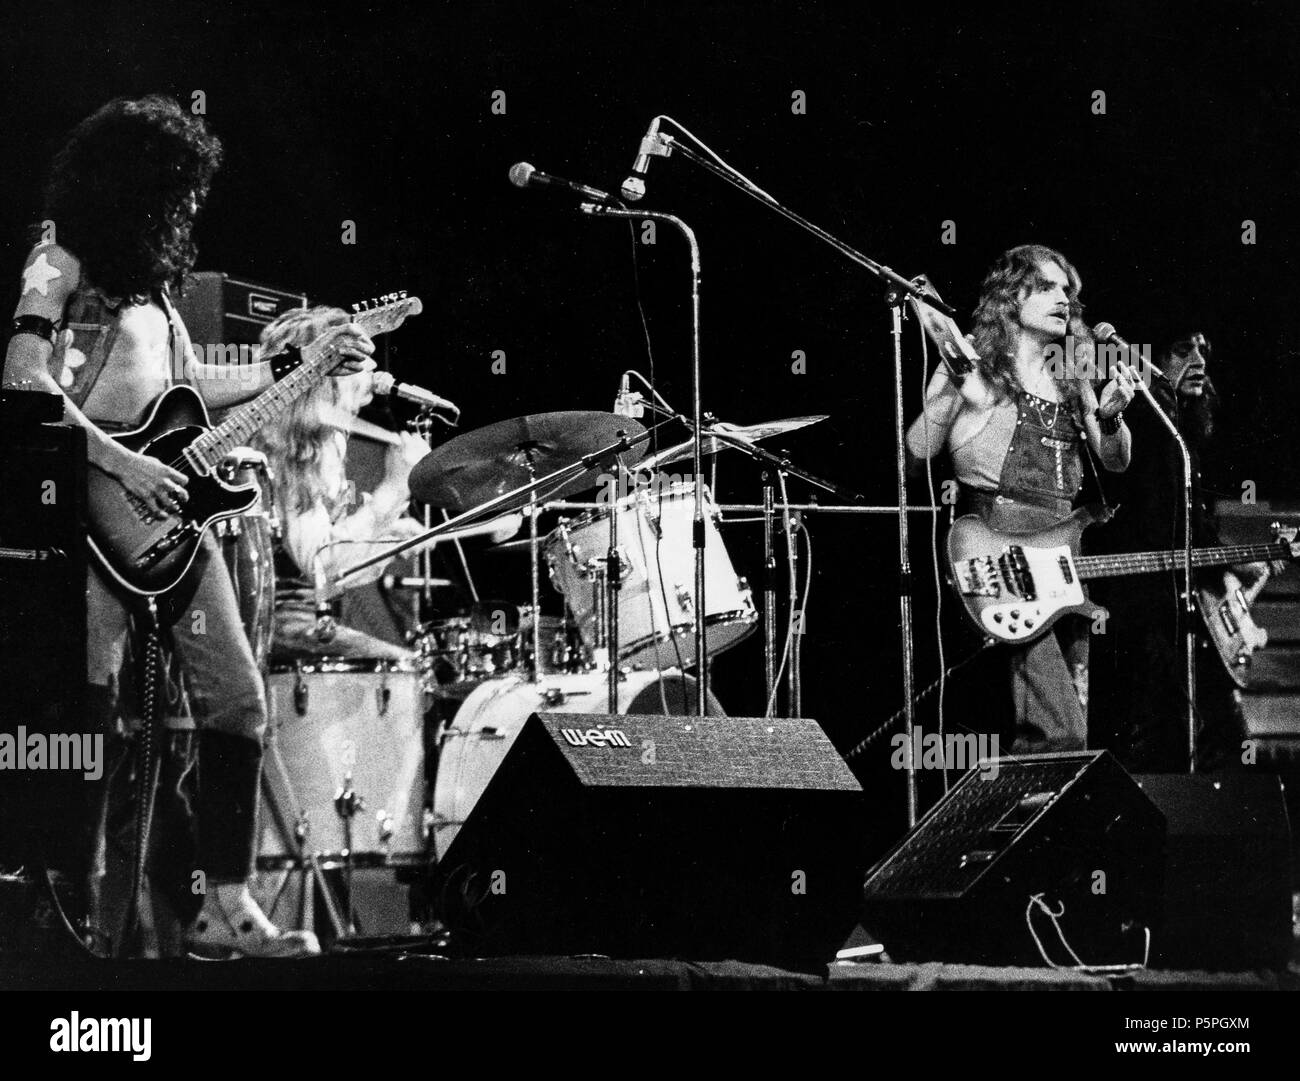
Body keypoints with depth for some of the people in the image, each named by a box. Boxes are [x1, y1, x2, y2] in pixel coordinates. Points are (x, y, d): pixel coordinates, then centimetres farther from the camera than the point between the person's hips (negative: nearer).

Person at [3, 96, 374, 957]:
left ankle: (227, 908, 6)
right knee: (90, 709, -8)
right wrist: (120, 463, -19)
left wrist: (306, 363, 19)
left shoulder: (151, 272, 19)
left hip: (171, 509, 8)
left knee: (239, 699, 3)